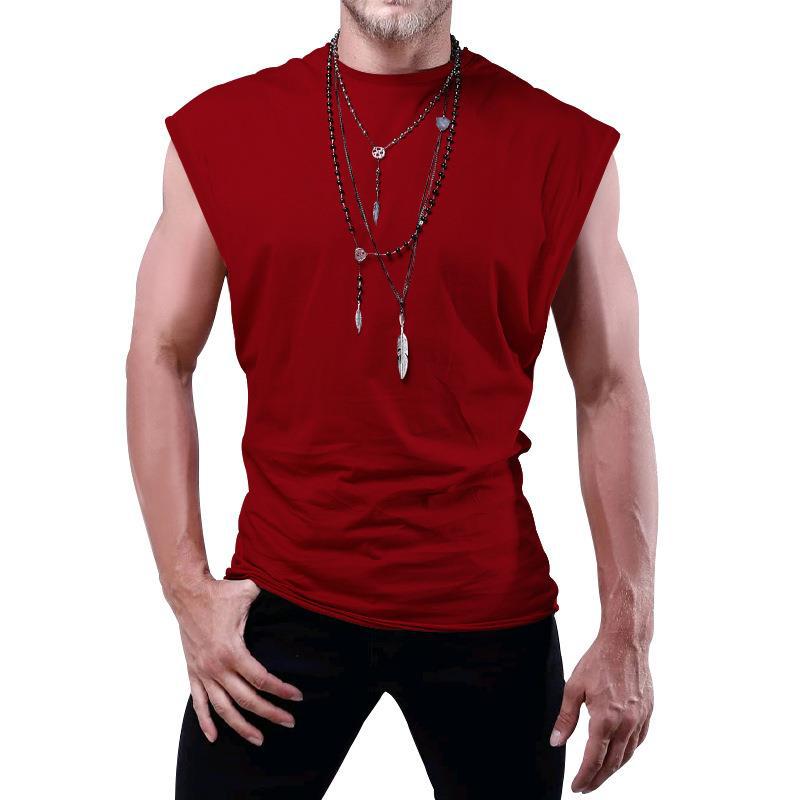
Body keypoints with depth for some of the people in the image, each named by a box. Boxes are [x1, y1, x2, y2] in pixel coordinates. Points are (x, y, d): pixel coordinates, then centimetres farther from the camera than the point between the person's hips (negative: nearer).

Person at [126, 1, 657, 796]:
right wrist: (187, 585, -3)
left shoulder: (567, 149, -3)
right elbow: (160, 356, 3)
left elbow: (610, 391, -1)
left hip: (489, 608, 0)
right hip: (283, 602, 1)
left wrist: (627, 633, -4)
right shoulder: (218, 131, 0)